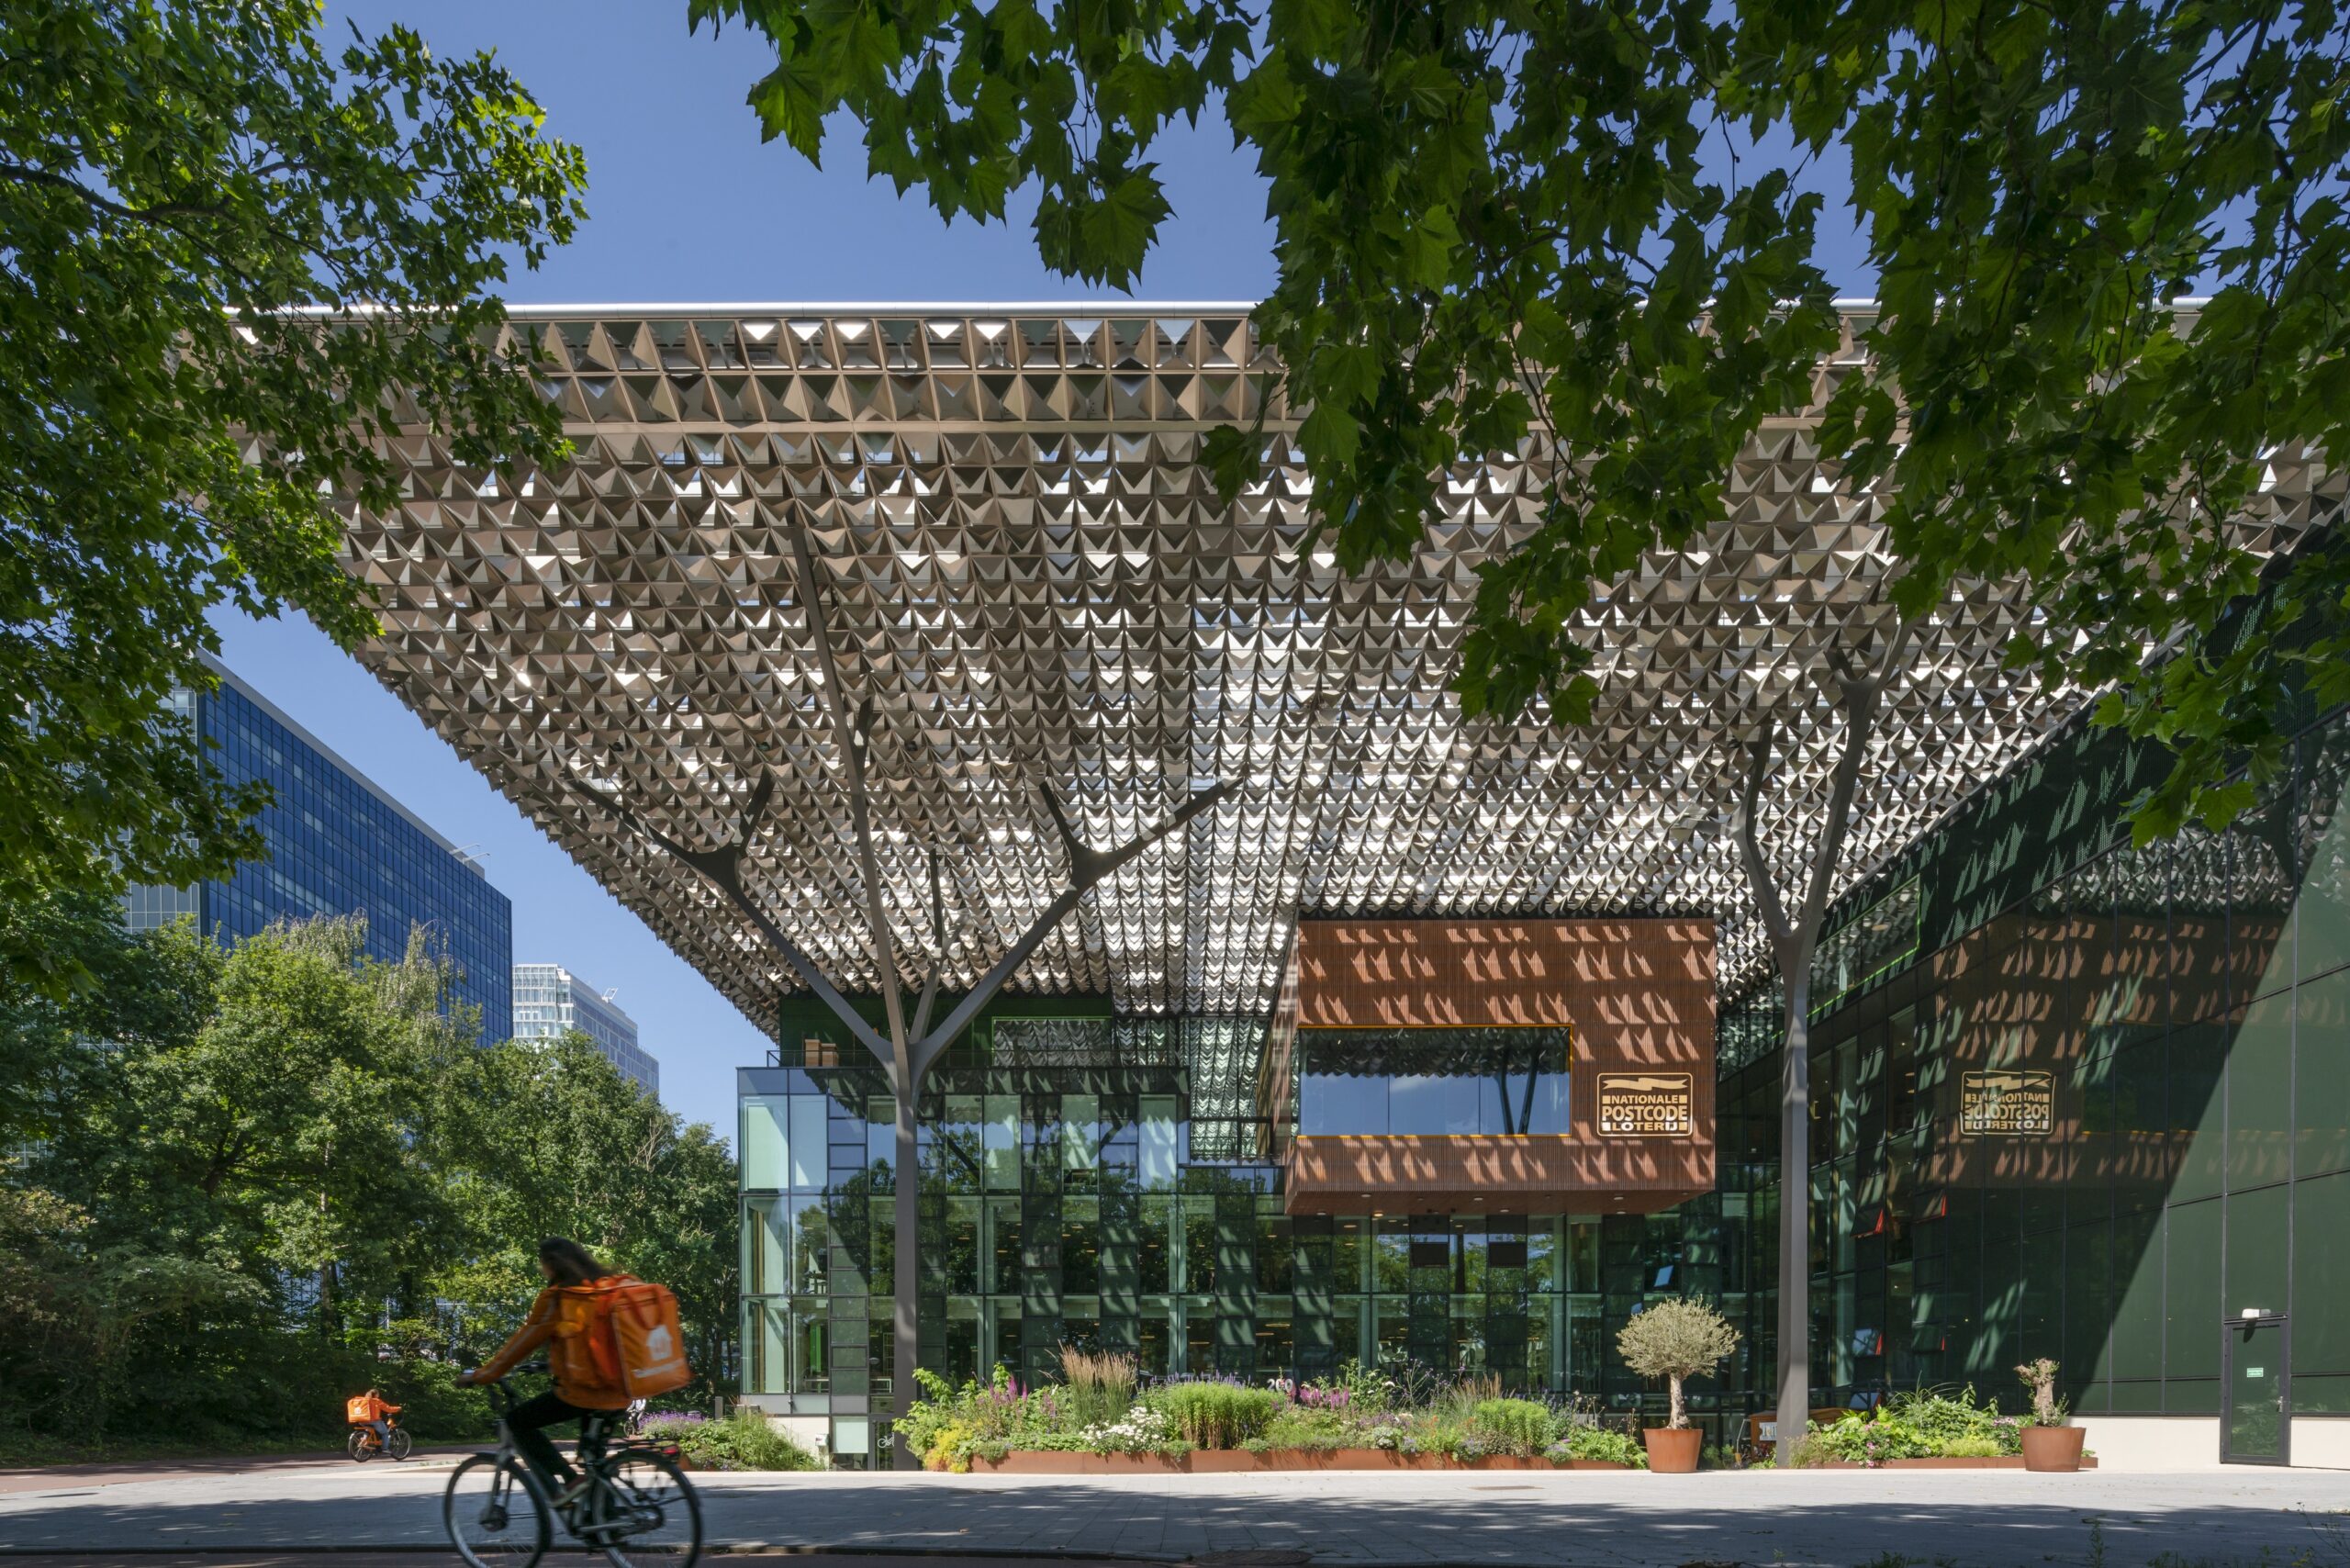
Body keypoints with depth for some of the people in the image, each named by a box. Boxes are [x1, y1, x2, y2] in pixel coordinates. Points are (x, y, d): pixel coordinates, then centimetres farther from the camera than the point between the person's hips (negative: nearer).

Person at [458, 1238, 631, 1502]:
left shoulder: (556, 1298, -7)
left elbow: (523, 1341, -2)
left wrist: (482, 1374, 9)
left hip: (581, 1393, -7)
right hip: (620, 1396, 7)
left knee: (517, 1421, 11)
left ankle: (567, 1481, -3)